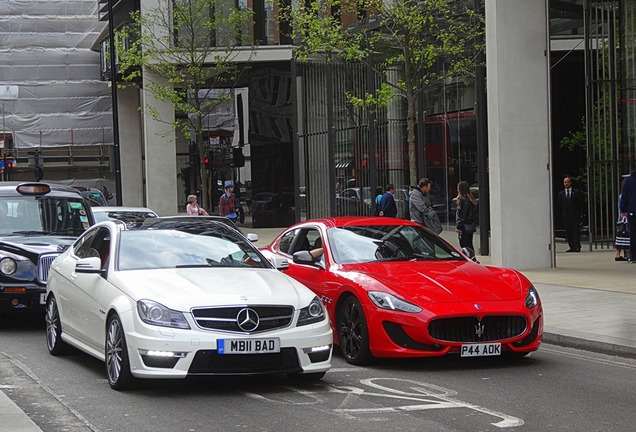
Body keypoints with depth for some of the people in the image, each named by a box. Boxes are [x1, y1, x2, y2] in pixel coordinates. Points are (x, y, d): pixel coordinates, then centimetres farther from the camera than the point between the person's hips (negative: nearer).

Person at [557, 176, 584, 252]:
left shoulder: (577, 192, 4)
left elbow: (581, 204, 3)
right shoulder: (561, 194, 12)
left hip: (575, 215, -3)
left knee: (576, 231, -7)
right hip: (566, 216, 3)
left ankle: (577, 247, -9)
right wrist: (562, 215, 7)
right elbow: (560, 206, 13)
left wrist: (581, 214, -4)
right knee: (568, 232, 2)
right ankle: (572, 247, 6)